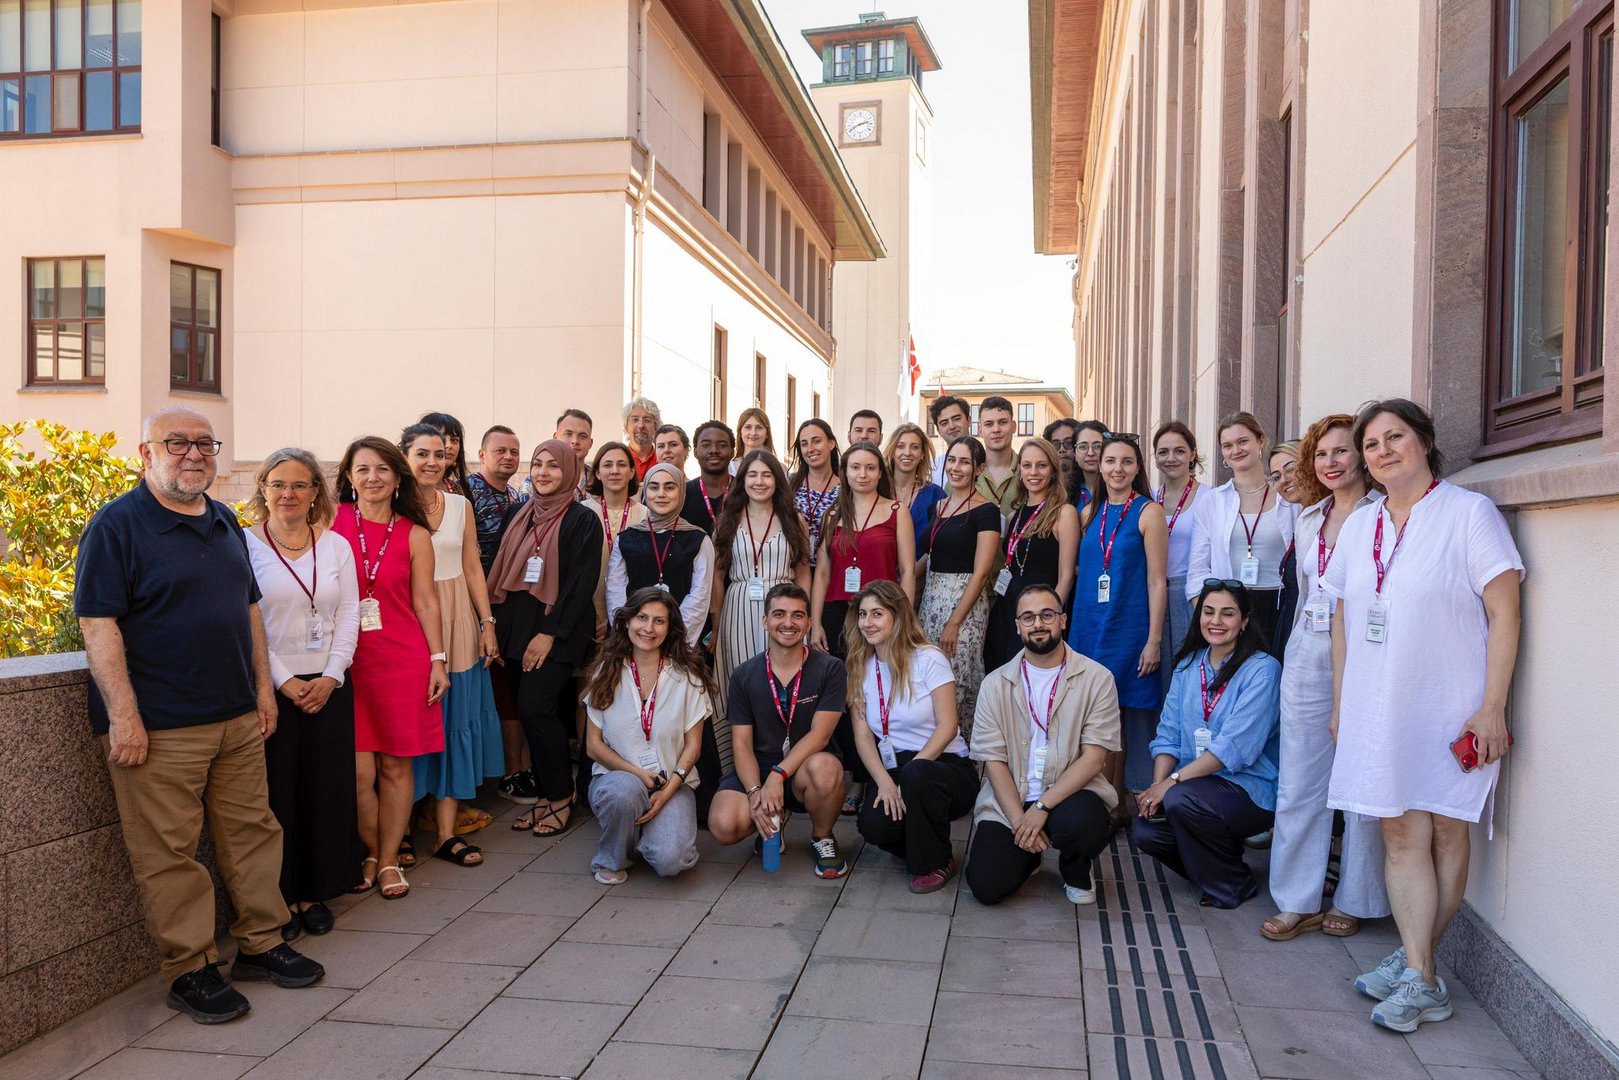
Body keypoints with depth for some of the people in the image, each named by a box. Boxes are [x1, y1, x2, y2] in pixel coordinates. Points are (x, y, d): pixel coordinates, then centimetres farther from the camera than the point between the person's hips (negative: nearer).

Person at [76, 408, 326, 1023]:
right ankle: (189, 970, 15)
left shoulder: (225, 523, 13)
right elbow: (98, 624, -13)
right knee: (169, 853, 2)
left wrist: (263, 685, 14)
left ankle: (260, 944, 26)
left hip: (238, 718, 7)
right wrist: (123, 716, -18)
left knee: (252, 832, 13)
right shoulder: (116, 526, -8)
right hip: (159, 726, -7)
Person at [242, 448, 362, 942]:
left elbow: (349, 615, 5)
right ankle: (280, 898, 14)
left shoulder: (336, 546, 8)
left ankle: (316, 892, 20)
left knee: (327, 790, 6)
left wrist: (330, 677, -6)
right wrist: (284, 681, -12)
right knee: (275, 793, 1)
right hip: (270, 687, -3)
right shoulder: (245, 545, -2)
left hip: (328, 686, 3)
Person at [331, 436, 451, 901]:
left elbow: (425, 601, 7)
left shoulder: (415, 535, 4)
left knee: (396, 764, 7)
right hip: (346, 659, -1)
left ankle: (389, 859, 20)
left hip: (402, 659, 1)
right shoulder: (333, 521, 1)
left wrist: (438, 660, 2)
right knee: (359, 771, -1)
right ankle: (372, 853, 21)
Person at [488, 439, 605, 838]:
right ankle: (545, 794, 17)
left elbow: (581, 584, -11)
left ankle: (560, 798, 3)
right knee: (528, 711, 6)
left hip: (557, 630, -6)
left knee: (535, 708, -13)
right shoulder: (519, 515, 12)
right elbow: (501, 571, 16)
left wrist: (550, 634, -16)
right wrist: (498, 622, 7)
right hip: (516, 626, 6)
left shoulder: (583, 520, -6)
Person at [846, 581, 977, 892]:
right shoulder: (859, 668, 8)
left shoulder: (929, 659, -4)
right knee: (874, 825, -29)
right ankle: (917, 844, 9)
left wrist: (907, 776, -21)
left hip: (943, 765, -3)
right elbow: (863, 736, 1)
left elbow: (947, 726, -11)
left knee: (916, 774, -38)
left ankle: (936, 861, -11)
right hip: (891, 770, 3)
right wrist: (885, 781, -17)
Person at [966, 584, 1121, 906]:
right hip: (1008, 800, 1)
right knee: (986, 887, -17)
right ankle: (1029, 855, 20)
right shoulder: (996, 683, 3)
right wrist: (1019, 820, -15)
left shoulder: (1096, 678, -3)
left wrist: (1042, 807, -19)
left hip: (1070, 795, -1)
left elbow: (1094, 756, -10)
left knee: (1081, 822, -36)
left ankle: (1076, 871, 3)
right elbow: (994, 760, -2)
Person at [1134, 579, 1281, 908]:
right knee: (1147, 831, -19)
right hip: (1196, 781, 5)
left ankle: (1233, 885, -5)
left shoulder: (1262, 669, -11)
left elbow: (1236, 745, -20)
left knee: (1181, 799, -31)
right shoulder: (1188, 665, 9)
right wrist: (1157, 786, -11)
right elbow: (1168, 733, 5)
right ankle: (1216, 861, 12)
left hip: (1250, 786, -5)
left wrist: (1173, 781, -23)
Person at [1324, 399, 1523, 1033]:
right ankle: (1421, 979, 7)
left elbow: (1504, 613, -8)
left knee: (1446, 834, 4)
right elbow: (1343, 619, 16)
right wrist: (1340, 702, 14)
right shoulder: (1360, 525, 11)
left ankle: (1412, 964, 16)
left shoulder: (1469, 512, -5)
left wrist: (1492, 707, -12)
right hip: (1379, 711, 4)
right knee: (1401, 837, 2)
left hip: (1450, 708, -4)